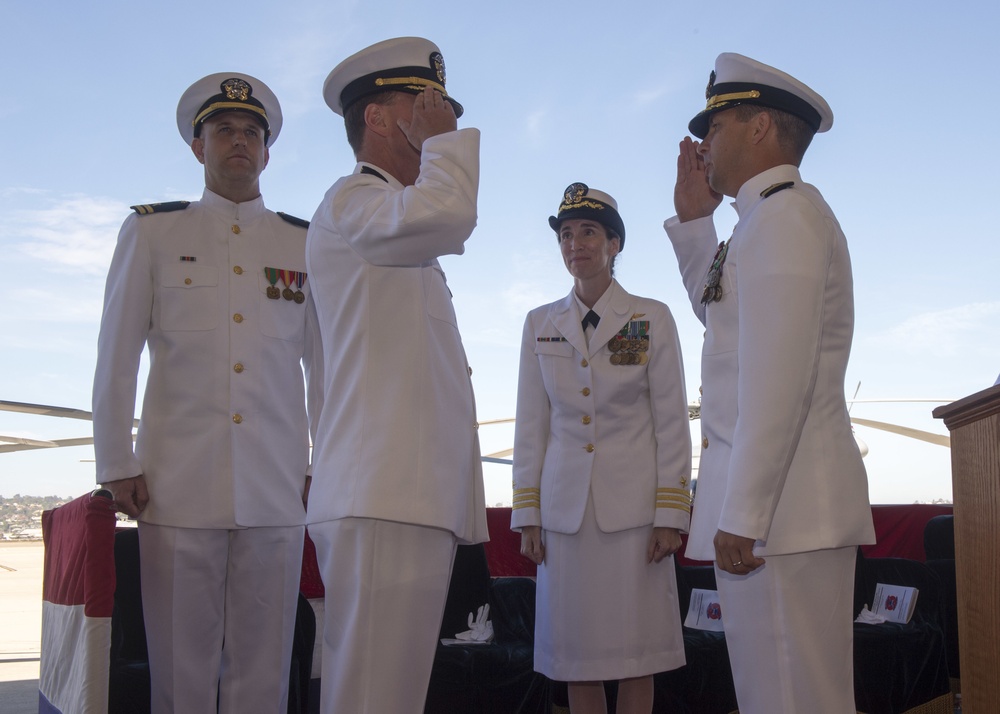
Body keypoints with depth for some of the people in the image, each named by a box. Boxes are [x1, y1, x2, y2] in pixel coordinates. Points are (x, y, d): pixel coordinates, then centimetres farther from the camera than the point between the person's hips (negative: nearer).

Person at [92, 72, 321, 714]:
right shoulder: (150, 231, 10)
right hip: (178, 490, -1)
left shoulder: (306, 244, 12)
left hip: (277, 493, 1)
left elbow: (325, 365, 14)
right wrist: (116, 465, 3)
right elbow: (116, 357, 8)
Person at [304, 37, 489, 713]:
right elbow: (447, 213, -23)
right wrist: (440, 143, -3)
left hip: (421, 500, 10)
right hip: (382, 502, -10)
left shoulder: (406, 245, 29)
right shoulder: (350, 201, -2)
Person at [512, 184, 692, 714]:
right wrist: (527, 516, 4)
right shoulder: (540, 324, 8)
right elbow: (531, 426, 8)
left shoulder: (652, 318, 1)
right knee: (577, 652, 6)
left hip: (633, 505, -2)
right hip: (565, 507, 2)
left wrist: (670, 515, -7)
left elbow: (672, 423, -1)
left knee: (635, 648, 2)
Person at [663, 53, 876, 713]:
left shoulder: (784, 213, -10)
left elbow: (780, 375, -20)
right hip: (783, 508, 10)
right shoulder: (778, 216, 22)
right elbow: (721, 312, 38)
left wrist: (742, 514, -21)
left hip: (780, 504, -10)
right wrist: (693, 220, 27)